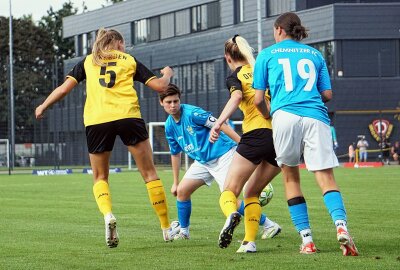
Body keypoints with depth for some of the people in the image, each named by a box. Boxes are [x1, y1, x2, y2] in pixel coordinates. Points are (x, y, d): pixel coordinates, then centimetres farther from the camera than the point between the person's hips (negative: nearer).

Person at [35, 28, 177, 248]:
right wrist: (167, 74, 36)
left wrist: (42, 107, 27)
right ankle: (166, 229, 10)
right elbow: (160, 86, 14)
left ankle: (107, 214, -13)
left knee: (100, 177, 16)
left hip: (95, 121, 1)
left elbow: (64, 88, 13)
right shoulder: (129, 60, 18)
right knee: (149, 173, 9)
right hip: (127, 116, -1)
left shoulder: (87, 62, 20)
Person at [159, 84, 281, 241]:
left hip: (223, 155, -8)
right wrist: (175, 183, 21)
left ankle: (269, 226, -8)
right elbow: (175, 154, 18)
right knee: (182, 191, -1)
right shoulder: (169, 126, 5)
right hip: (202, 161, 8)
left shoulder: (192, 113, -19)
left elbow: (221, 125, -21)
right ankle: (184, 232, 17)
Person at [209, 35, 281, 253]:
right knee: (252, 193, 19)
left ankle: (231, 213, -36)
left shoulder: (235, 76, 6)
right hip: (281, 136, 5)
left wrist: (218, 123, -25)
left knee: (229, 191, -1)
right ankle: (249, 242, 3)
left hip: (256, 136, -5)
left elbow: (236, 97, -15)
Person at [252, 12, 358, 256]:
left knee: (291, 176, 11)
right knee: (326, 176, -5)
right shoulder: (314, 54, 22)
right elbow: (327, 94, 20)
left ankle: (307, 239, 4)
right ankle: (341, 225, -30)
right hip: (316, 117, 1)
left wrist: (270, 117, 29)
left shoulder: (267, 55, 15)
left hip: (285, 115, -1)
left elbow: (259, 100, 11)